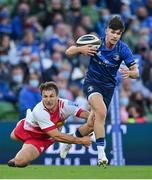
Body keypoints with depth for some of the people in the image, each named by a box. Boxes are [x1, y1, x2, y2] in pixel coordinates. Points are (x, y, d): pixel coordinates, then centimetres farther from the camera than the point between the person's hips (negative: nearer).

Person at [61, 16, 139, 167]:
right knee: (101, 111, -30)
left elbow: (136, 72, -16)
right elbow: (68, 52, -10)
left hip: (108, 86, 3)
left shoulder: (123, 49, -15)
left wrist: (130, 73, -40)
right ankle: (101, 153, -30)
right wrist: (81, 49, -32)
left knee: (94, 121, 8)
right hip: (92, 82, -3)